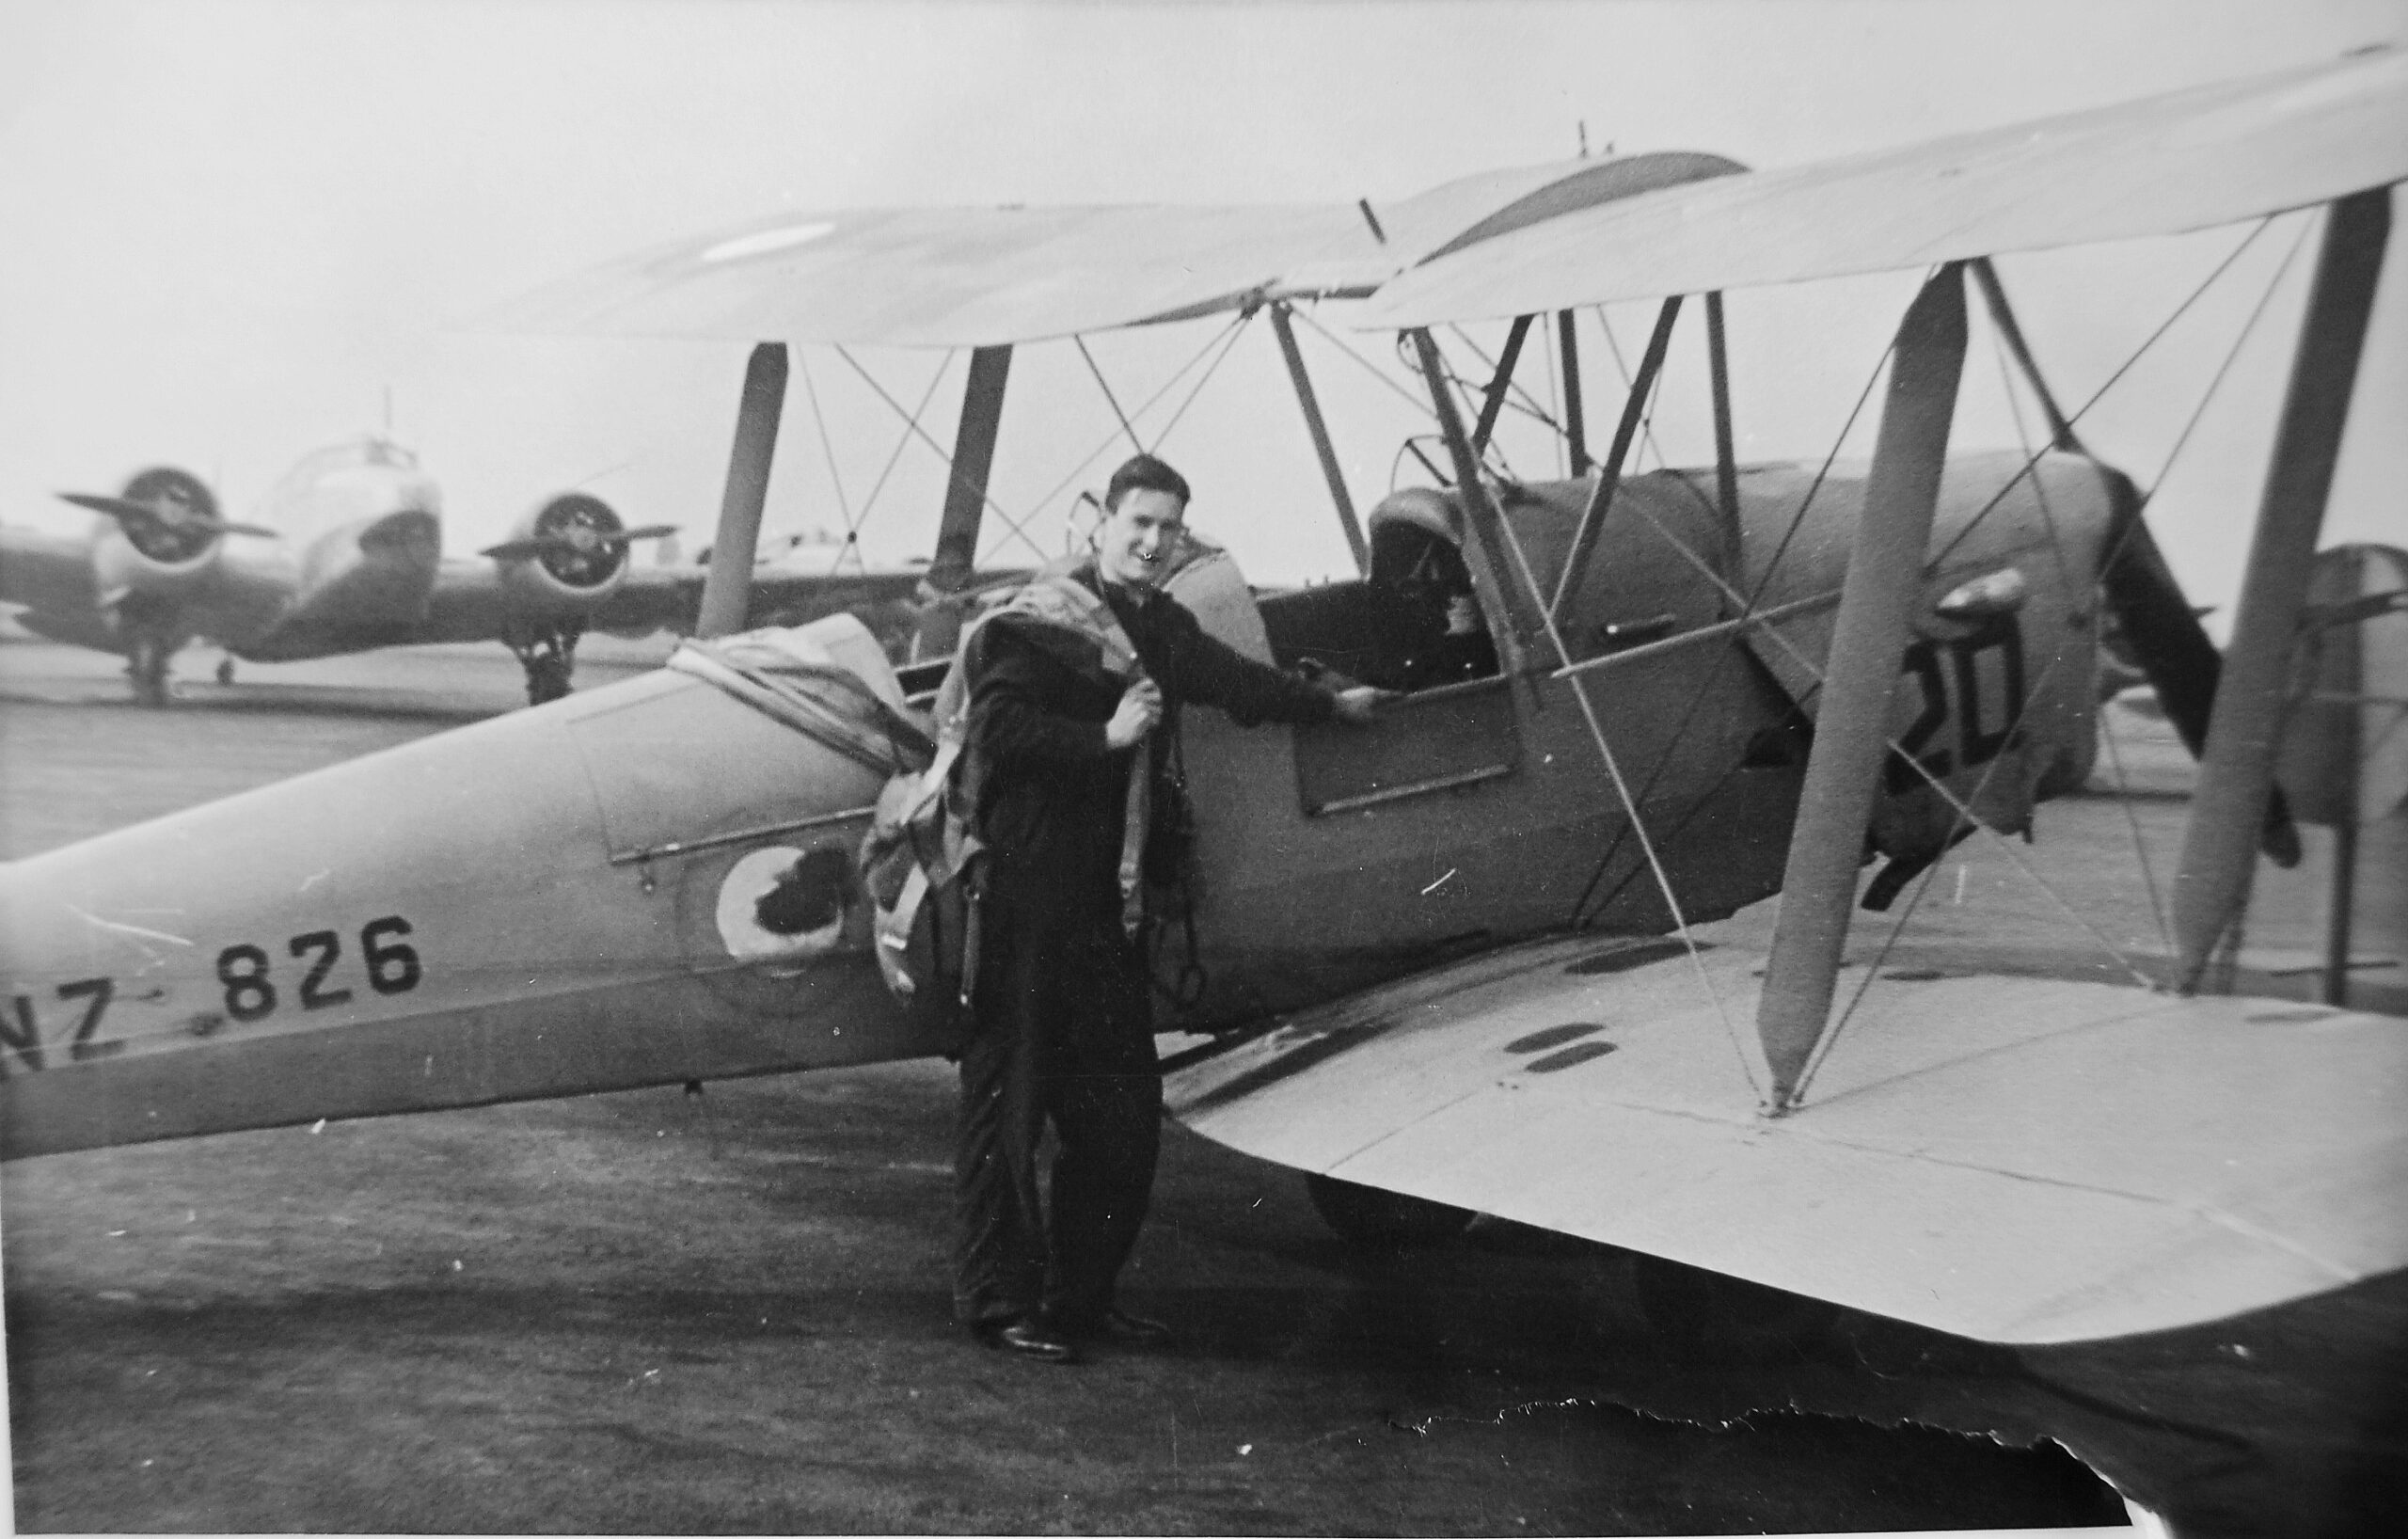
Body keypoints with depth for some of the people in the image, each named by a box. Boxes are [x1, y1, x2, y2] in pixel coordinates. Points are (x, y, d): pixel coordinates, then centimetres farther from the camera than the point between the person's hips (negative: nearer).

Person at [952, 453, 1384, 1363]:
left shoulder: (1163, 629, 16)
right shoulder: (1040, 615, -8)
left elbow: (1233, 681, 32)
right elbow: (999, 725, -17)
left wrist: (1332, 705, 42)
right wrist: (1106, 738, -18)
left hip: (1112, 904, 8)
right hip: (1026, 891, -8)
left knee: (1123, 1109, 10)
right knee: (1010, 1095, -2)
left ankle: (1082, 1295, 21)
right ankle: (999, 1299, 6)